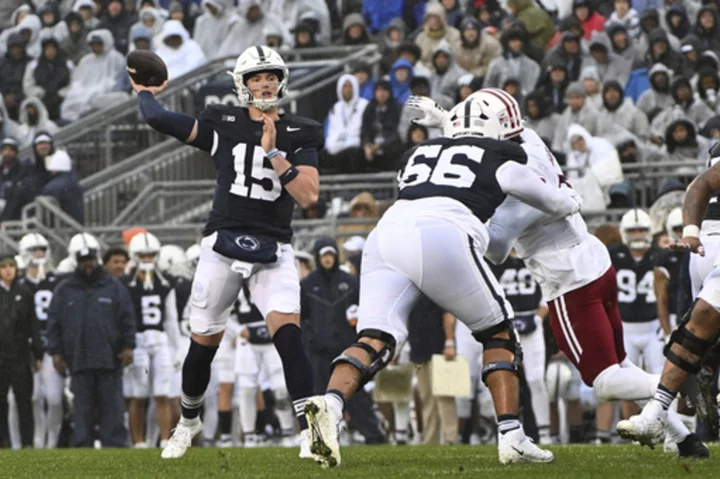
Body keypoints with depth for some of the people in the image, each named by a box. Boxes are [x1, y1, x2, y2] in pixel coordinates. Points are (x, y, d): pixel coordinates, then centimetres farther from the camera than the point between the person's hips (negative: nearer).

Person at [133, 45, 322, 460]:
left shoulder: (299, 136, 5)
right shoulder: (224, 125, 5)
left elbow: (309, 195, -8)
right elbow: (159, 119, 0)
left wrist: (273, 153, -14)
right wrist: (145, 92, 19)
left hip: (273, 251, -1)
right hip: (223, 244, 1)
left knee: (288, 335, -21)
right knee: (203, 344, 10)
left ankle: (310, 431, -23)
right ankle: (189, 421, 35)